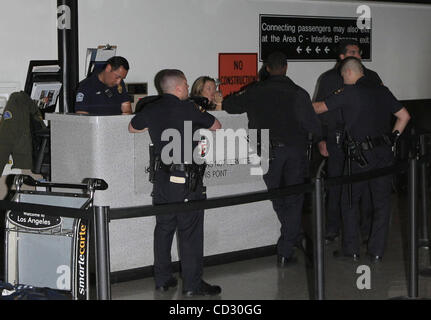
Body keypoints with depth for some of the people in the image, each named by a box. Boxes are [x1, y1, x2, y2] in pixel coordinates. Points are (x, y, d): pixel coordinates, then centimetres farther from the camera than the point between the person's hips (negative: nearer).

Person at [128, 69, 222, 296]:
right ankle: (193, 284, 3)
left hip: (162, 177, 6)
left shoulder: (150, 110, 6)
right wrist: (199, 116, 23)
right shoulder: (187, 108, -10)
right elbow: (216, 126, 4)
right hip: (186, 179, -6)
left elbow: (132, 128, 26)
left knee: (163, 228, 14)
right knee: (190, 231, 0)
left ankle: (162, 279, 19)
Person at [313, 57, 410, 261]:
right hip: (385, 153, 5)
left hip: (362, 155, -5)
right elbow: (404, 116, 12)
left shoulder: (349, 93, -6)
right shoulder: (382, 91, 10)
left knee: (349, 201, 9)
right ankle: (377, 251, 12)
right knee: (382, 202, 10)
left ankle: (351, 249, 11)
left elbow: (320, 108, 2)